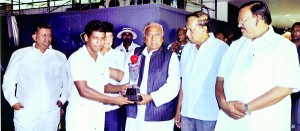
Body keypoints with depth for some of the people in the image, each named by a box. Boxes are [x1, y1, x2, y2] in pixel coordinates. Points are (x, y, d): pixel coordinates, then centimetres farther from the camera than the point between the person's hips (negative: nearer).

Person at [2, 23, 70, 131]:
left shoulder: (60, 57, 10)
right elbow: (8, 81, 7)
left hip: (52, 111, 2)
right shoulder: (19, 54, 5)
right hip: (25, 111, -1)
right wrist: (13, 101, -2)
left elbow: (67, 81, 17)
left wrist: (63, 99, 7)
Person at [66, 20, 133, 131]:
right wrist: (114, 100, -17)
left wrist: (120, 88, -6)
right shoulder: (77, 58, -12)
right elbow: (83, 90, -19)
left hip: (99, 113, 6)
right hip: (79, 113, -5)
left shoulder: (102, 59, 8)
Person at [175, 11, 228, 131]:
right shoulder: (187, 48, 8)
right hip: (186, 113, 5)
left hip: (208, 116, -5)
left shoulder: (221, 48, -10)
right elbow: (184, 80, 11)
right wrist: (179, 108, 11)